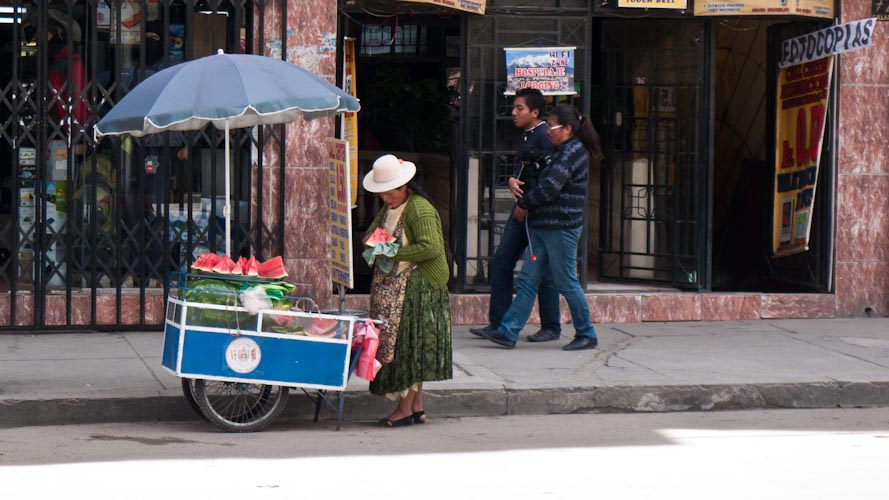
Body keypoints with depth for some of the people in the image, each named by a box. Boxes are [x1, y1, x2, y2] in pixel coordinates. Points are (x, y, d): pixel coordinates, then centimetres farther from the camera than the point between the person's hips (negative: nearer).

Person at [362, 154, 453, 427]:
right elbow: (372, 233, 24)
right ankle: (417, 407, 14)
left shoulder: (420, 210, -16)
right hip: (391, 286, 9)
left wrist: (395, 254, -21)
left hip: (416, 287, -9)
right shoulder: (388, 208, 13)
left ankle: (405, 408, -1)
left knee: (407, 342, -7)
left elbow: (431, 248, -24)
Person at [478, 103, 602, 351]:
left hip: (562, 228, -10)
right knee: (527, 280, 5)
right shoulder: (562, 151, 17)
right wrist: (527, 206, 6)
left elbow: (550, 187, -19)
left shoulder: (573, 152, -13)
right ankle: (508, 331, 4)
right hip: (543, 227, 10)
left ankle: (586, 335, 10)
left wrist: (524, 204, -7)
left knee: (566, 282, -2)